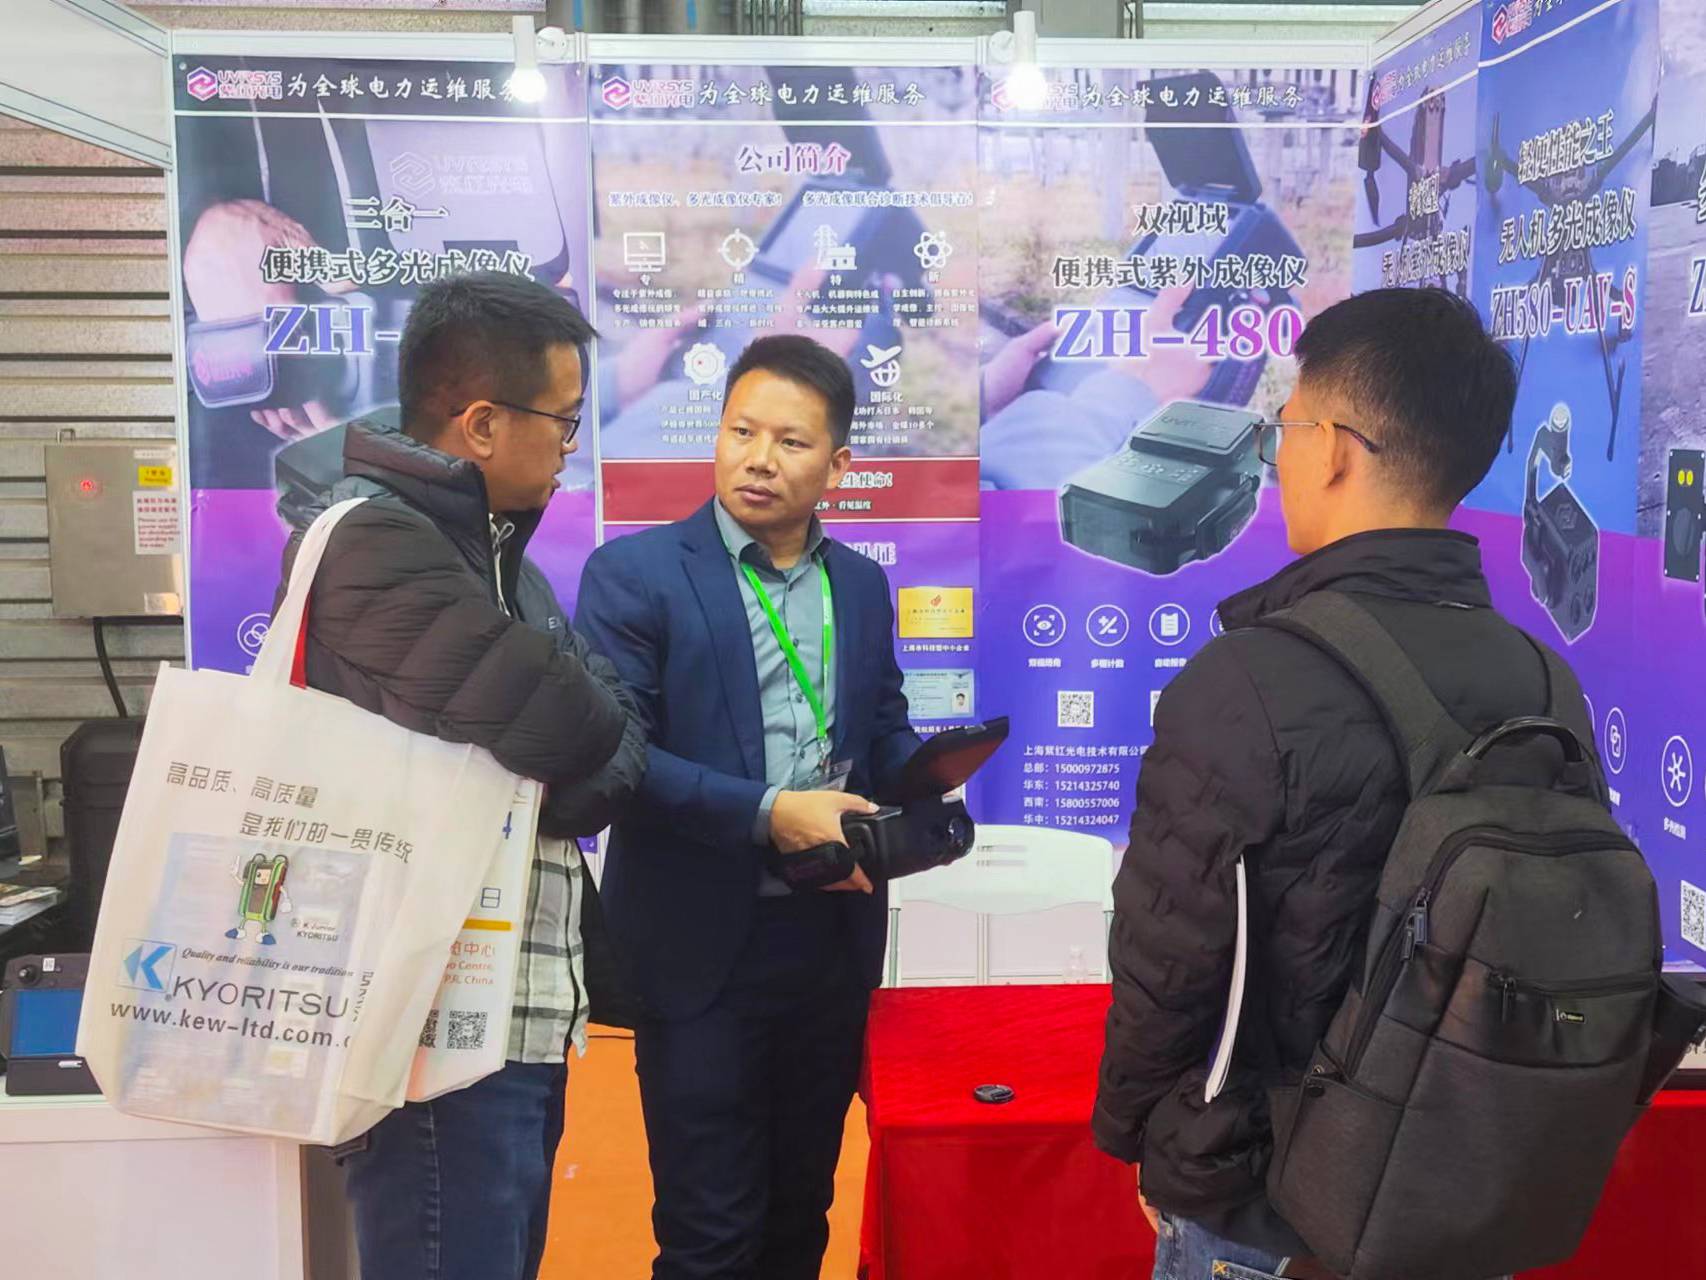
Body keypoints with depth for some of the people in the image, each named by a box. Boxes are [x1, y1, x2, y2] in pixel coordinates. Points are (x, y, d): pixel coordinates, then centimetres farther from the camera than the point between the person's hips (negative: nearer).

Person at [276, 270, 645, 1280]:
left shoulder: (488, 546, 14)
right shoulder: (378, 543, -17)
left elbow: (605, 716, 10)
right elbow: (582, 740, -22)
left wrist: (589, 765, -10)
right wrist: (587, 762, -2)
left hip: (518, 1017, 9)